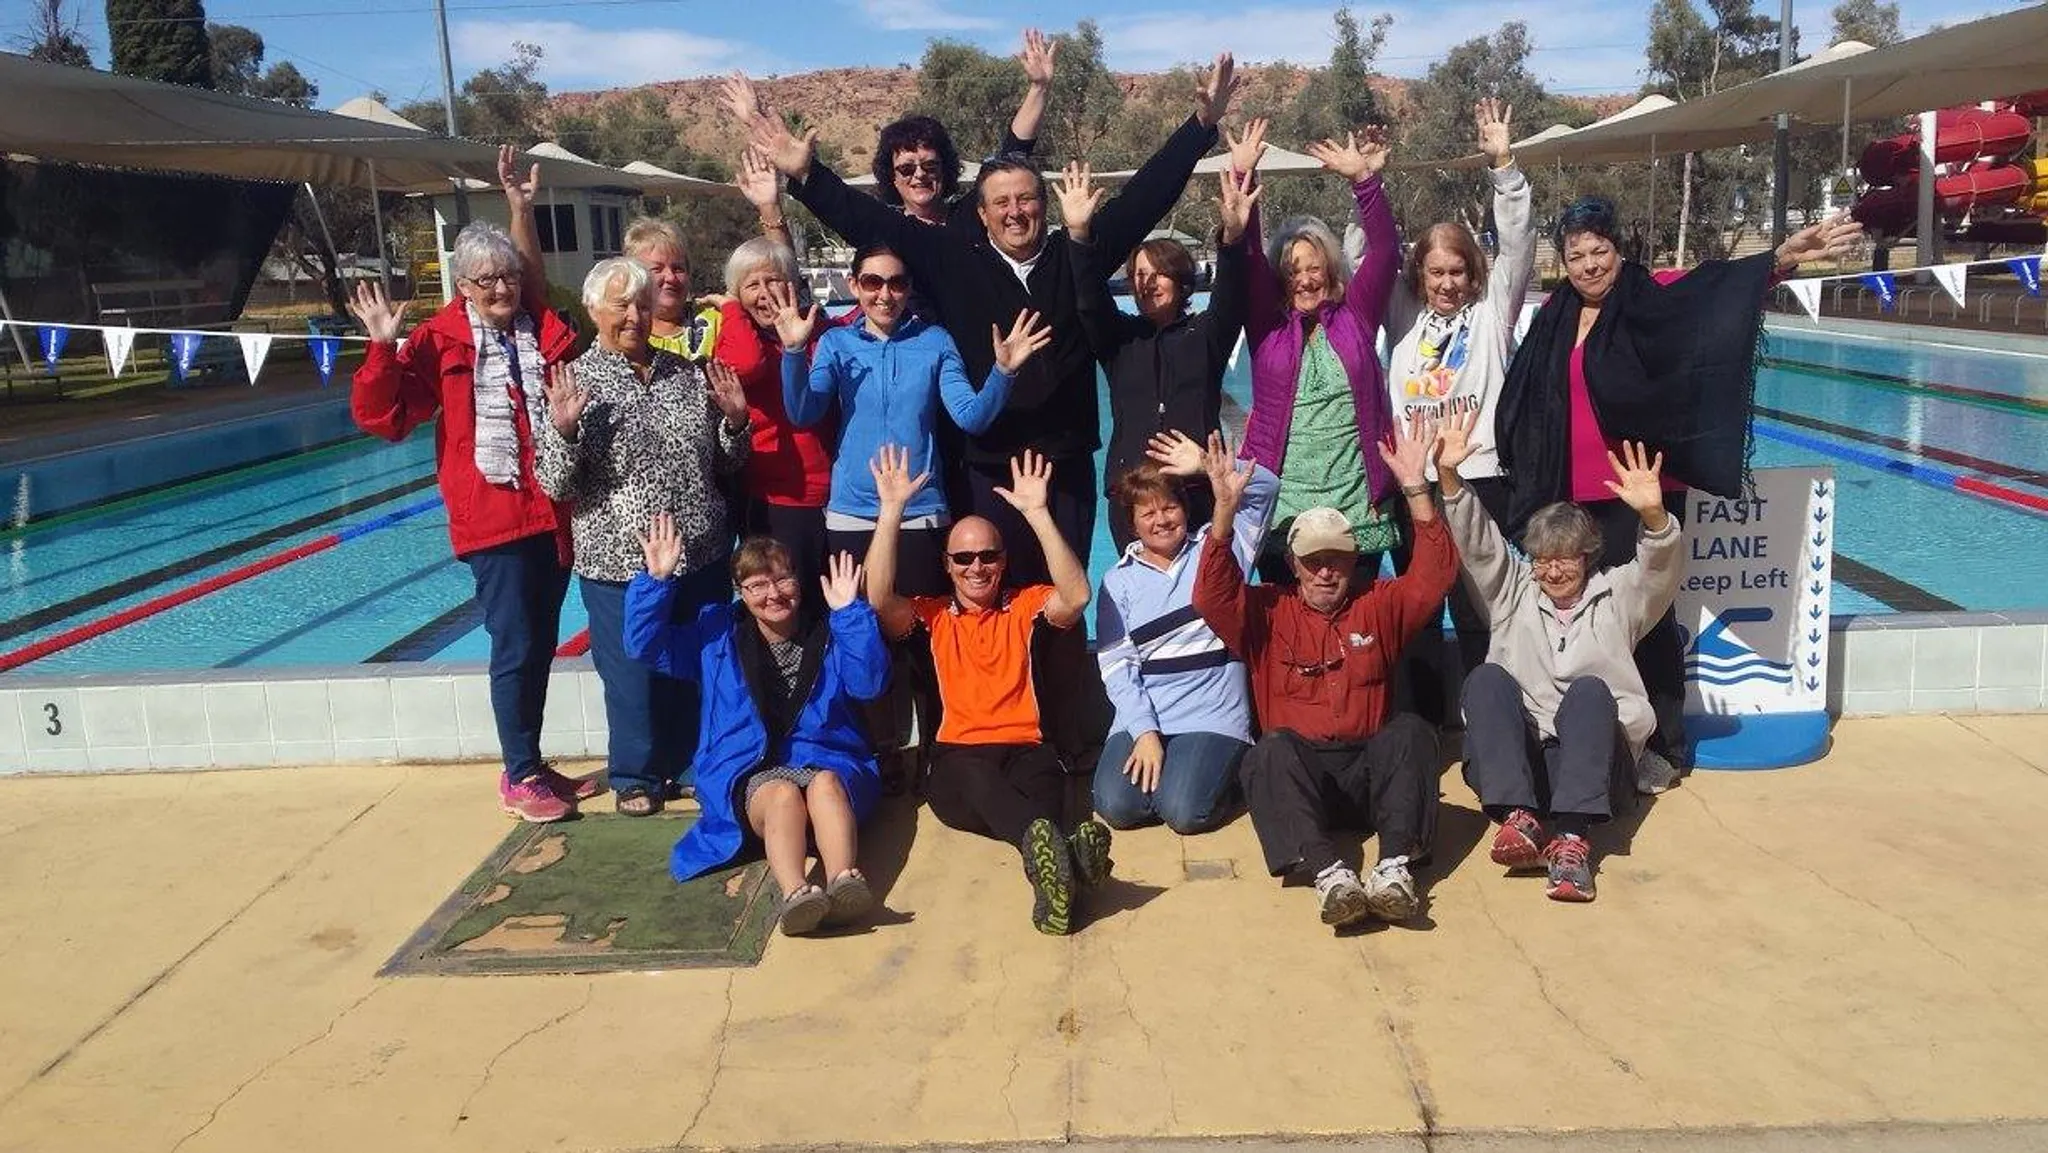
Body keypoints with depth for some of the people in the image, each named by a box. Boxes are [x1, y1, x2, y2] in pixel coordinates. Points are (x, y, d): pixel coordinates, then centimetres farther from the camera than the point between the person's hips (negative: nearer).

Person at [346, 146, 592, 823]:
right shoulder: (441, 341, -4)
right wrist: (384, 349, -19)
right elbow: (382, 416, -5)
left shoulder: (544, 332, 5)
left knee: (542, 642, 12)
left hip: (554, 511, 4)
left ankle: (532, 764, 26)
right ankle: (520, 778, 13)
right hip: (493, 515, -4)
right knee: (516, 647, 0)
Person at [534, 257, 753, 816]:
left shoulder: (688, 374, 6)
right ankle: (636, 778, 27)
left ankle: (696, 765, 33)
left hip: (701, 557, 4)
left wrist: (735, 421, -4)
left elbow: (724, 465, 14)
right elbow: (555, 485, -8)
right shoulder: (575, 383, -4)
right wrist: (564, 432, -24)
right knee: (634, 675, 6)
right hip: (620, 563, -4)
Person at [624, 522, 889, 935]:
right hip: (749, 773, -1)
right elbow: (646, 646, 9)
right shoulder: (717, 634, 16)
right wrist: (656, 580, -4)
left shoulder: (828, 634, 13)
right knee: (783, 793, -37)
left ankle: (843, 881, -62)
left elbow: (869, 682, -2)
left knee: (825, 784, -36)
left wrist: (849, 611, -9)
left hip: (827, 763, 1)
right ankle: (794, 894, -64)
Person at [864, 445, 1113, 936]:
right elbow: (880, 599, -1)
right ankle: (1062, 851, -68)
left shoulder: (1025, 606, 21)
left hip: (1025, 747, 2)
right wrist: (891, 510, -5)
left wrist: (1037, 513, -7)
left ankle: (1049, 864, -66)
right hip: (956, 757, -1)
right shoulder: (931, 615, 21)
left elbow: (1076, 596, -2)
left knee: (1041, 780, -38)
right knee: (979, 779, -40)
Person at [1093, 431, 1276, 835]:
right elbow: (1116, 666, 0)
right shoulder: (1119, 579, 8)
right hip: (1142, 717, 2)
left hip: (1214, 717, -1)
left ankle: (1223, 769, 8)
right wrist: (1145, 733, -13)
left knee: (1184, 812, -24)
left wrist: (1205, 466, -12)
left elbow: (1266, 486, 0)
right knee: (1116, 805, -22)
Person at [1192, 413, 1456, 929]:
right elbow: (1212, 596, -4)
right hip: (1297, 771, -1)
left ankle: (1395, 865, -45)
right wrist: (1225, 509, -18)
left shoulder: (1377, 608, 19)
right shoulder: (1267, 613, 14)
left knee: (1411, 730, -28)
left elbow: (1434, 574, 5)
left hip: (1367, 766, 2)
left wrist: (1414, 487, -7)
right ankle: (1327, 873, -51)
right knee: (1272, 749, -34)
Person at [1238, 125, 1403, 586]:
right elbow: (1248, 259, -1)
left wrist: (1364, 180, -12)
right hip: (1282, 509, 0)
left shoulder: (1355, 320, 8)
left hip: (1357, 510, 0)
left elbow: (1384, 252, -1)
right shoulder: (1268, 325, 8)